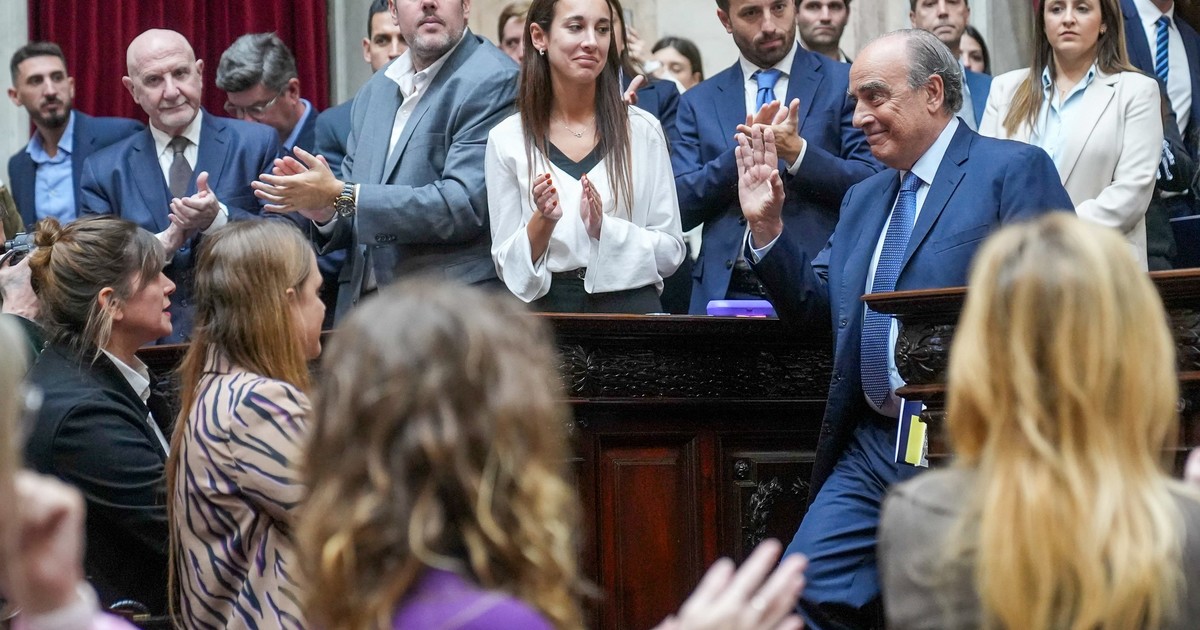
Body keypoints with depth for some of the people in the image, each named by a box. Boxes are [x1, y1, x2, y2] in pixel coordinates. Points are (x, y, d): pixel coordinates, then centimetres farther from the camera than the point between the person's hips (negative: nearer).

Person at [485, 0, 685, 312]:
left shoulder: (643, 130, -1)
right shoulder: (506, 139, -1)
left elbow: (671, 252, 1)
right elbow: (507, 265, 2)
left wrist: (604, 228, -14)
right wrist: (543, 221, -16)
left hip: (631, 306, 0)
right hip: (546, 309, 0)